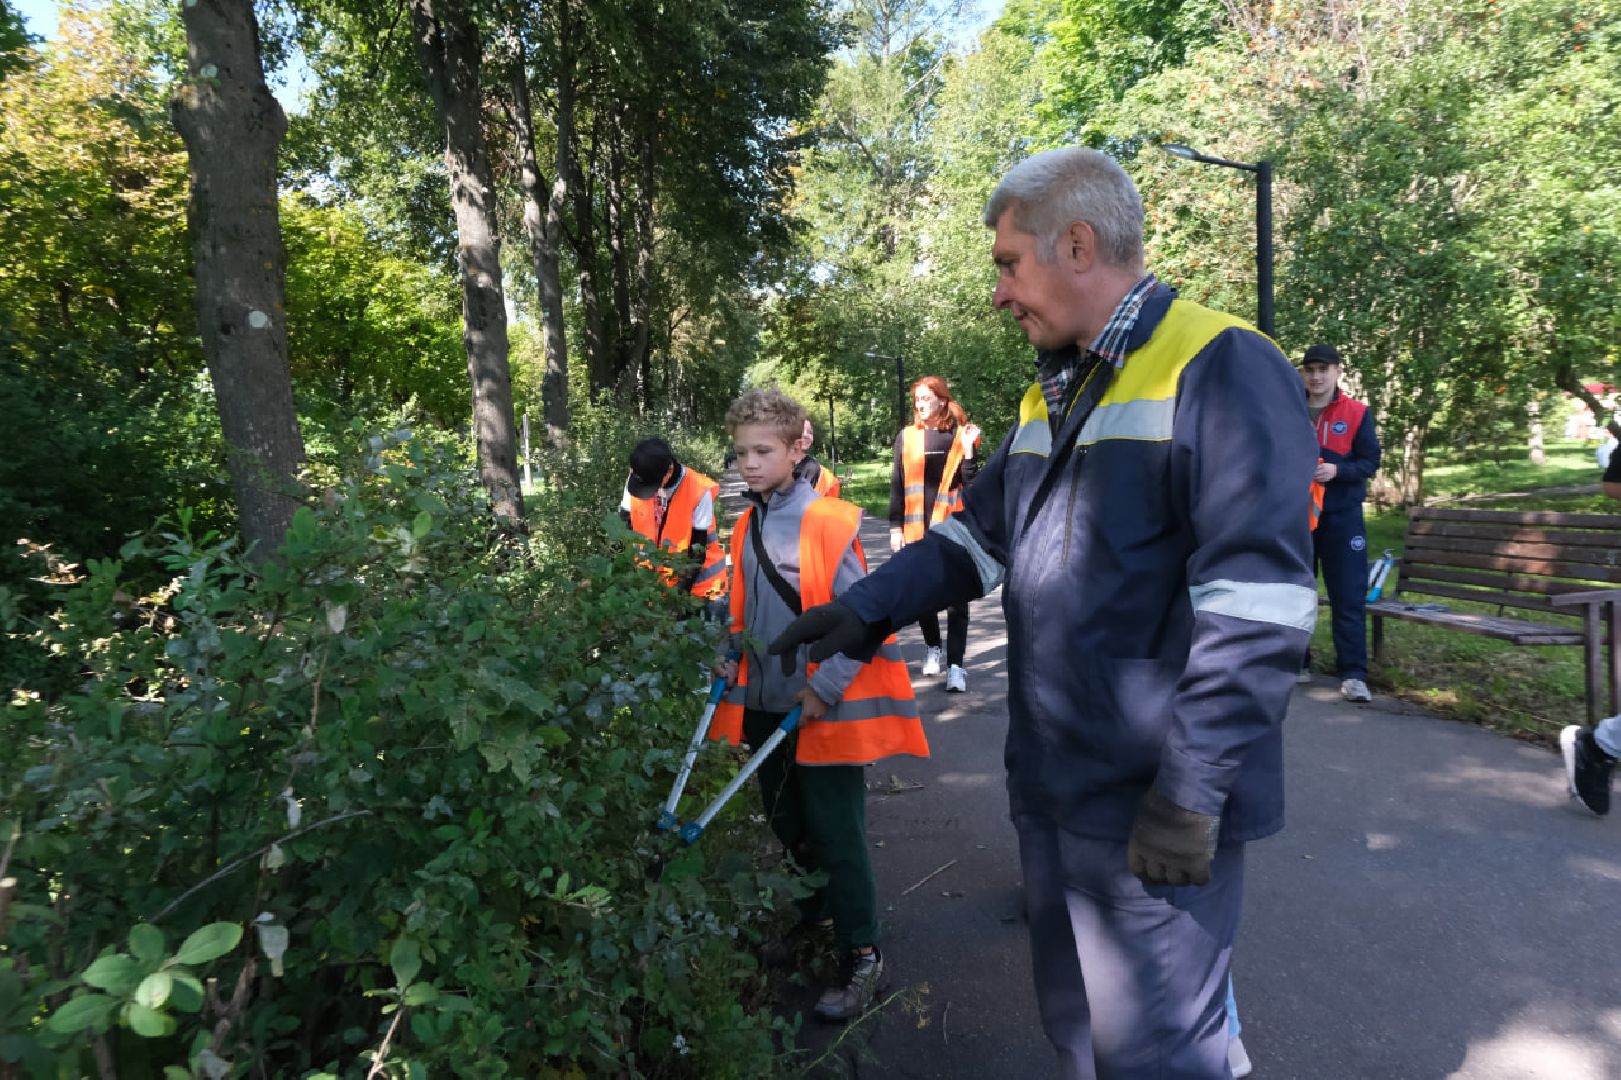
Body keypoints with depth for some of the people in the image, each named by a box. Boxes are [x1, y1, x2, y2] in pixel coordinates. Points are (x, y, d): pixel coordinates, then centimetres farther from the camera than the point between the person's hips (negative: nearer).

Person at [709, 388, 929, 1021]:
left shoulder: (828, 523, -16)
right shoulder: (747, 528, 6)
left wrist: (825, 688, -19)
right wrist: (732, 659, 5)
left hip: (823, 711, -7)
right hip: (766, 707, 7)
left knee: (835, 833, 1)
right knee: (786, 823, 21)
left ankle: (862, 958, 16)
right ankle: (814, 914, 43)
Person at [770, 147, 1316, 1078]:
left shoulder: (1222, 370, -14)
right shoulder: (1052, 394, 13)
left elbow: (1258, 605, -21)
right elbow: (978, 535, 16)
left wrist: (1193, 792, -21)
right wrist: (866, 609, 4)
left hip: (1154, 811, -8)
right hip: (1051, 790, 8)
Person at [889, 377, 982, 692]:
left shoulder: (960, 436, 1)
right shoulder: (907, 437, 6)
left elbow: (971, 484, -1)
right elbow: (897, 485, 7)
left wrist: (968, 450, -13)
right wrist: (896, 527, 2)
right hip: (917, 530, 2)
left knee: (956, 598, -2)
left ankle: (955, 666, 1)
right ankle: (932, 647, 33)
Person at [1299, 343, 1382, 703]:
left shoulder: (1358, 412, 1)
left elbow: (1371, 461, -2)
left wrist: (1337, 470, -19)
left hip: (1341, 514, -2)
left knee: (1348, 596, -4)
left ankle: (1353, 674, -1)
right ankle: (1296, 662, 21)